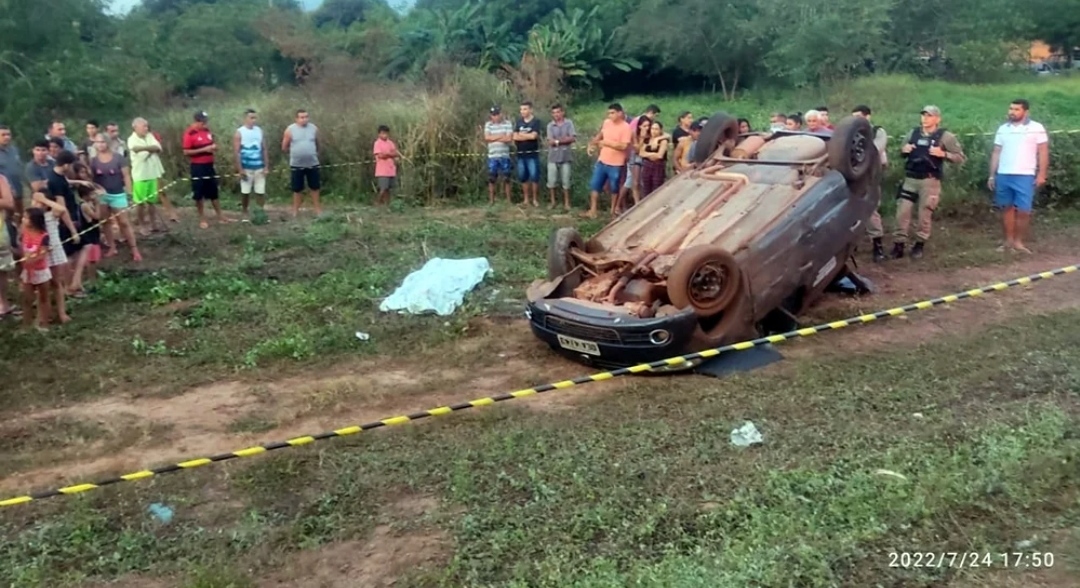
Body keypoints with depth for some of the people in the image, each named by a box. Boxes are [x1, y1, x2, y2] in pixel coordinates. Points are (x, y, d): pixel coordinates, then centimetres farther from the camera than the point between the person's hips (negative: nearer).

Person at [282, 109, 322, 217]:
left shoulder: (314, 128, 0)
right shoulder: (290, 130, -7)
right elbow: (284, 147, 1)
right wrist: (295, 153, 9)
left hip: (312, 164, 2)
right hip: (296, 165, -2)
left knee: (315, 187, 10)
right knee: (297, 189, 7)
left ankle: (317, 209, 21)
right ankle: (295, 210, 17)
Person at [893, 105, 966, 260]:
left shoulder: (945, 136, -3)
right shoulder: (914, 132, 10)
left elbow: (960, 157, -3)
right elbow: (903, 152, 22)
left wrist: (943, 154, -19)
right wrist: (903, 150, -2)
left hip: (930, 180, -4)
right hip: (910, 178, 4)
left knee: (925, 214, 3)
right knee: (902, 211, -1)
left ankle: (919, 245, 17)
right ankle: (898, 245, 6)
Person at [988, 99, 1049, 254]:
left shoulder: (1036, 128, 0)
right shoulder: (1003, 129, 11)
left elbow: (1043, 152, -2)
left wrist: (1041, 174, -9)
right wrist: (992, 175, 9)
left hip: (1025, 176, -4)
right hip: (1003, 175, 4)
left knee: (1023, 211, -4)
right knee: (1007, 208, 8)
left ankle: (1018, 242, 6)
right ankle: (1009, 240, 15)